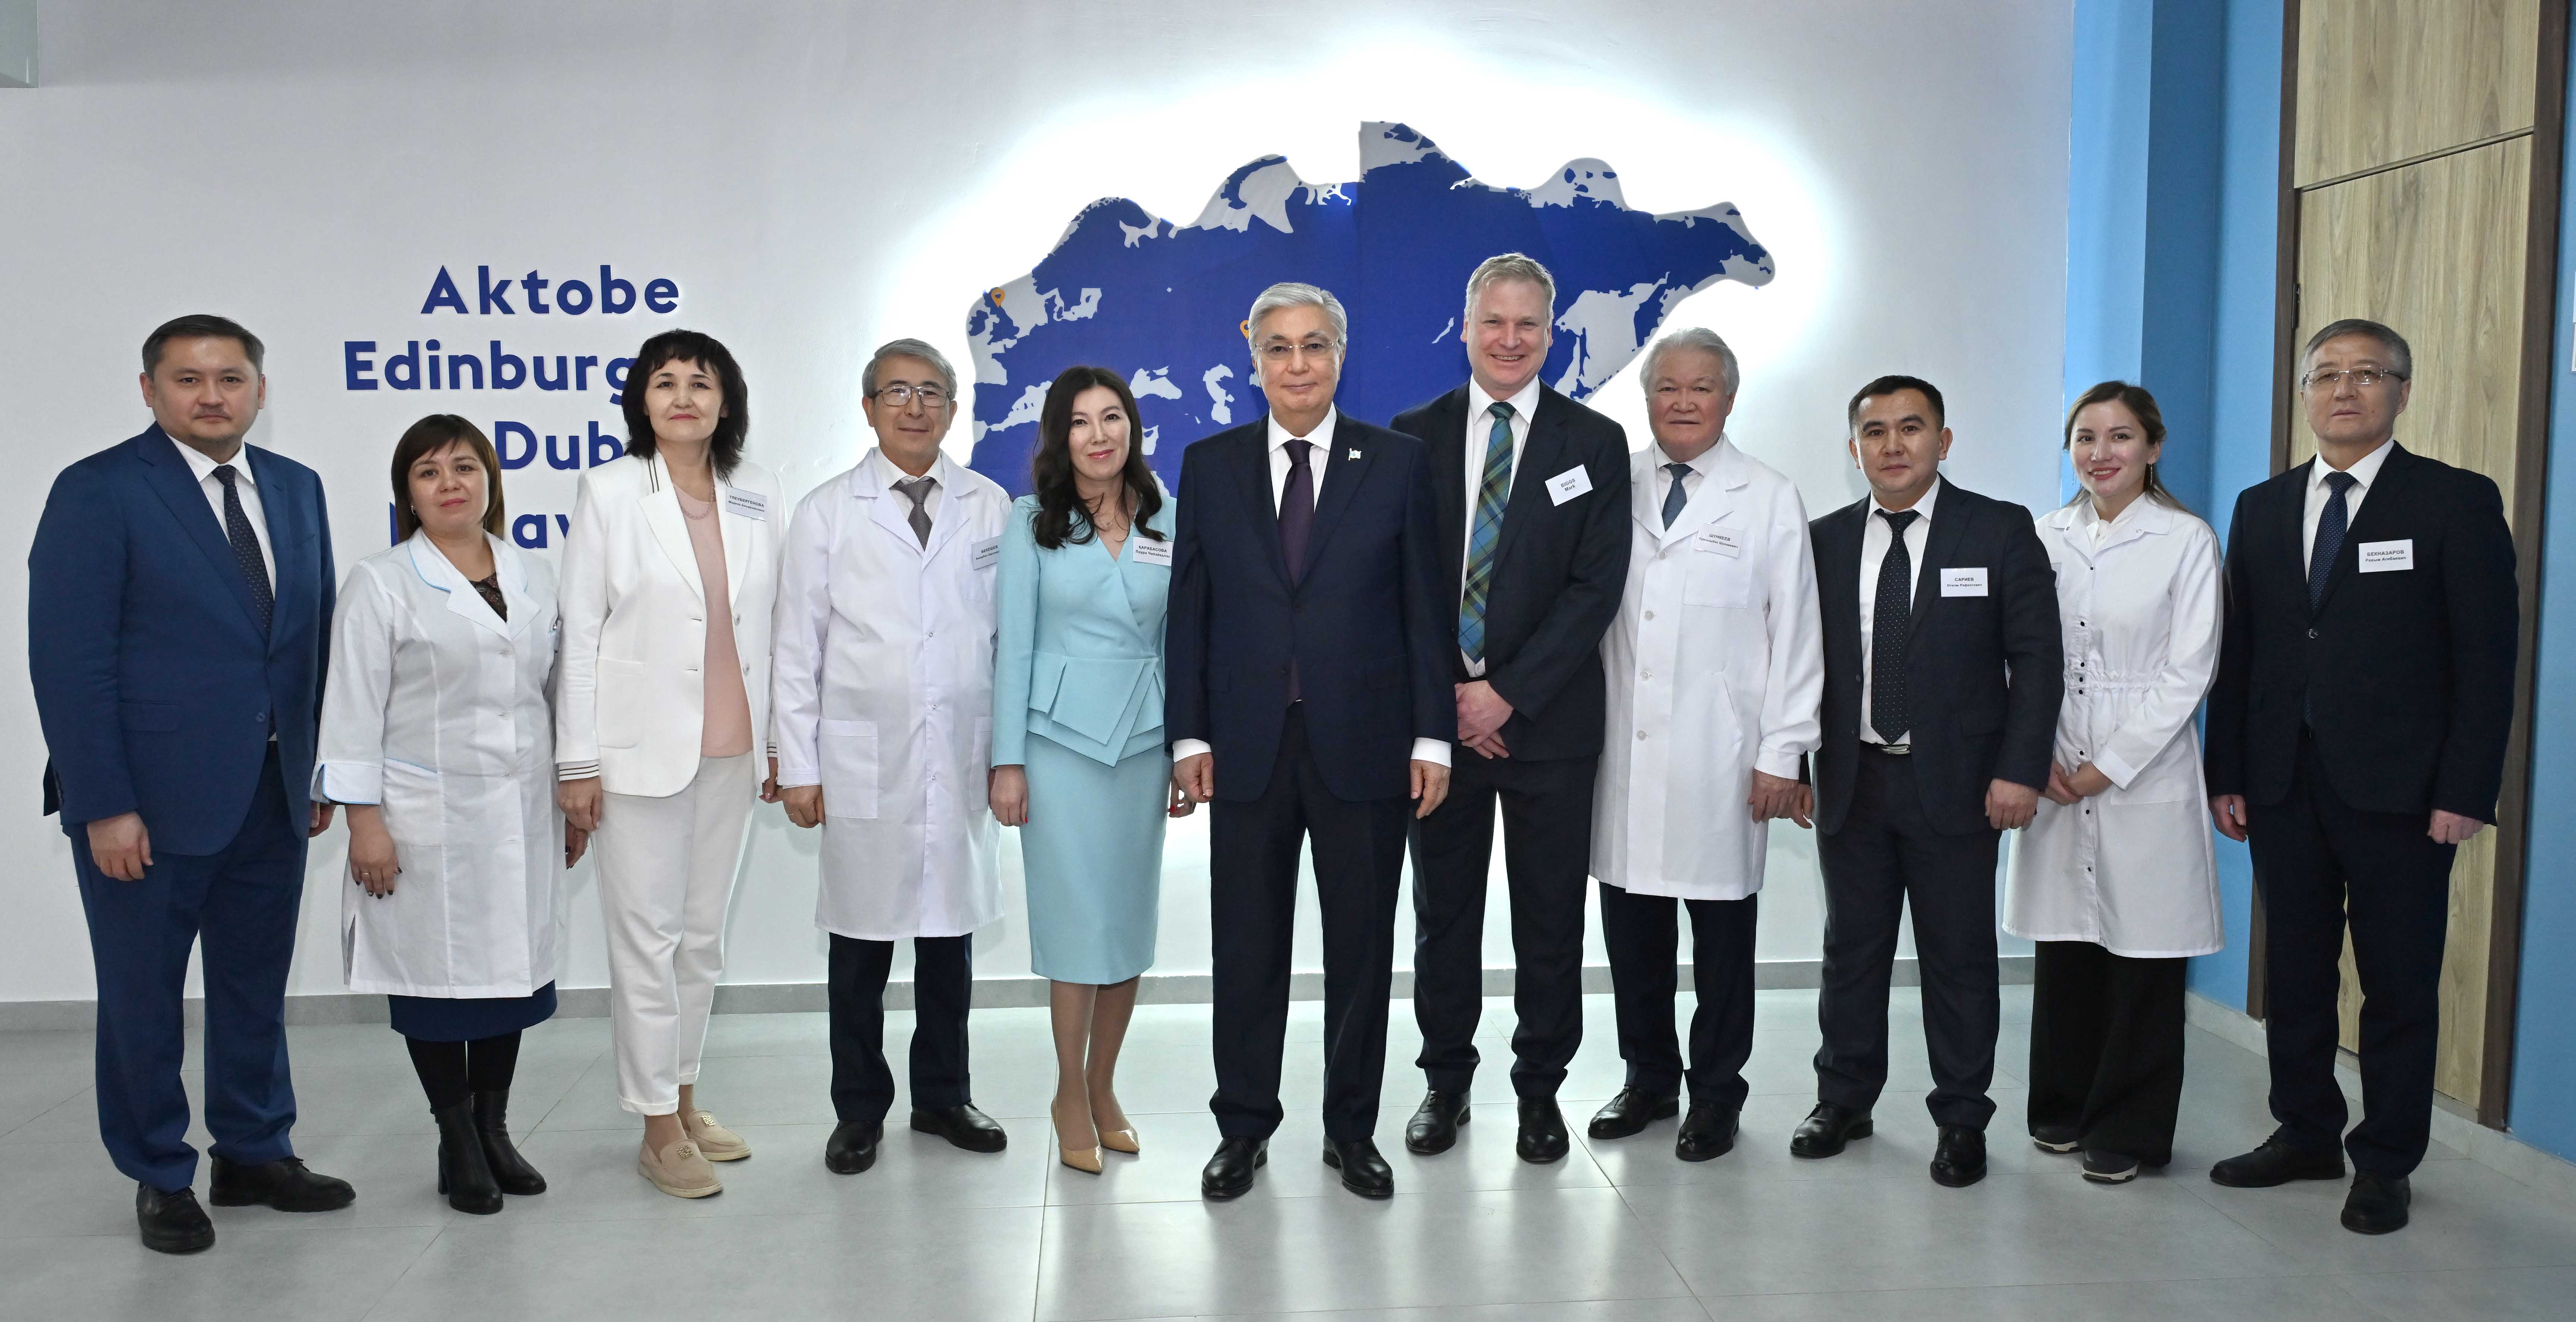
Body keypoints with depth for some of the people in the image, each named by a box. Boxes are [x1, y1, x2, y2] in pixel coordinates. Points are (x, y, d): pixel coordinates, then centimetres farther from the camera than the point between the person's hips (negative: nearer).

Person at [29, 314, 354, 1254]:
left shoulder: (296, 489, 8)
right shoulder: (98, 492, -9)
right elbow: (68, 660, -12)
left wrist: (322, 769, 7)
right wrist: (103, 806, -16)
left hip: (272, 793, 5)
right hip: (150, 799, -5)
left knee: (256, 984, 16)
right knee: (142, 997, 9)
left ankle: (255, 1153, 31)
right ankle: (160, 1179, 25)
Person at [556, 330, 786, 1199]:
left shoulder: (758, 498, 5)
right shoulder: (610, 493, -3)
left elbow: (771, 625, 9)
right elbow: (579, 632, -4)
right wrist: (577, 761, -7)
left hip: (730, 747, 4)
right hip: (641, 745, -3)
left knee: (704, 933, 13)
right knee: (649, 935, 1)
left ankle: (685, 1097, 27)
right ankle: (659, 1129, 11)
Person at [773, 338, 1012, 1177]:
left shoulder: (990, 507, 7)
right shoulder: (827, 513, 4)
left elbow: (1010, 631, 7)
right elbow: (798, 647, 3)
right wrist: (798, 767, -2)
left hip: (961, 759, 1)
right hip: (864, 762, -1)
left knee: (950, 936, 10)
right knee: (861, 945, 5)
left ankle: (943, 1097, 26)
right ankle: (859, 1112, 21)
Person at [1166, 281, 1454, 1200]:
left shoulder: (1398, 462, 2)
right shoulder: (1211, 465, 6)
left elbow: (1426, 605, 1)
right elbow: (1189, 608, 6)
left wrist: (1433, 736, -4)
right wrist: (1188, 734, 0)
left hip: (1364, 744, -1)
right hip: (1247, 745, 1)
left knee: (1361, 943, 9)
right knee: (1247, 944, 9)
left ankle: (1351, 1128, 24)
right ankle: (1244, 1127, 25)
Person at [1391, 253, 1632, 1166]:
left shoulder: (1594, 444, 1)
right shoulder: (1414, 438, 5)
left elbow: (1596, 588, -6)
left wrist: (1507, 694, -13)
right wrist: (1443, 696, -8)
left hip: (1547, 715, -1)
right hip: (1439, 708, 1)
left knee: (1550, 917, 7)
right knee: (1443, 910, 11)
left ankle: (1540, 1088, 23)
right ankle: (1446, 1081, 25)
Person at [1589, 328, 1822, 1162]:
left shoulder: (1769, 500, 1)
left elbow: (1795, 634, -1)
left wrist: (1783, 756, -5)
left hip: (1719, 763, -2)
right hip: (1623, 751, 3)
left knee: (1722, 936, 7)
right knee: (1632, 930, 10)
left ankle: (1715, 1094, 23)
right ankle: (1648, 1079, 27)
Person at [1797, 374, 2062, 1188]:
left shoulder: (2001, 532, -1)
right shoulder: (1825, 540, 6)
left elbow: (2037, 658, -4)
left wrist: (2020, 770, -11)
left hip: (1955, 783, -2)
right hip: (1852, 781, 3)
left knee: (1958, 956, 5)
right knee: (1852, 947, 12)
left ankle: (1962, 1120, 19)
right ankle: (1845, 1098, 27)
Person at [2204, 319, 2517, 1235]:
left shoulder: (2458, 503, -2)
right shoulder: (2261, 508, 11)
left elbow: (2486, 660, -6)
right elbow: (2237, 653, 9)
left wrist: (2466, 792, -12)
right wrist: (2227, 774, 4)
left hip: (2400, 790, -4)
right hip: (2284, 783, 4)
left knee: (2400, 984, 4)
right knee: (2294, 972, 12)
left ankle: (2386, 1162, 17)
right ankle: (2306, 1134, 27)